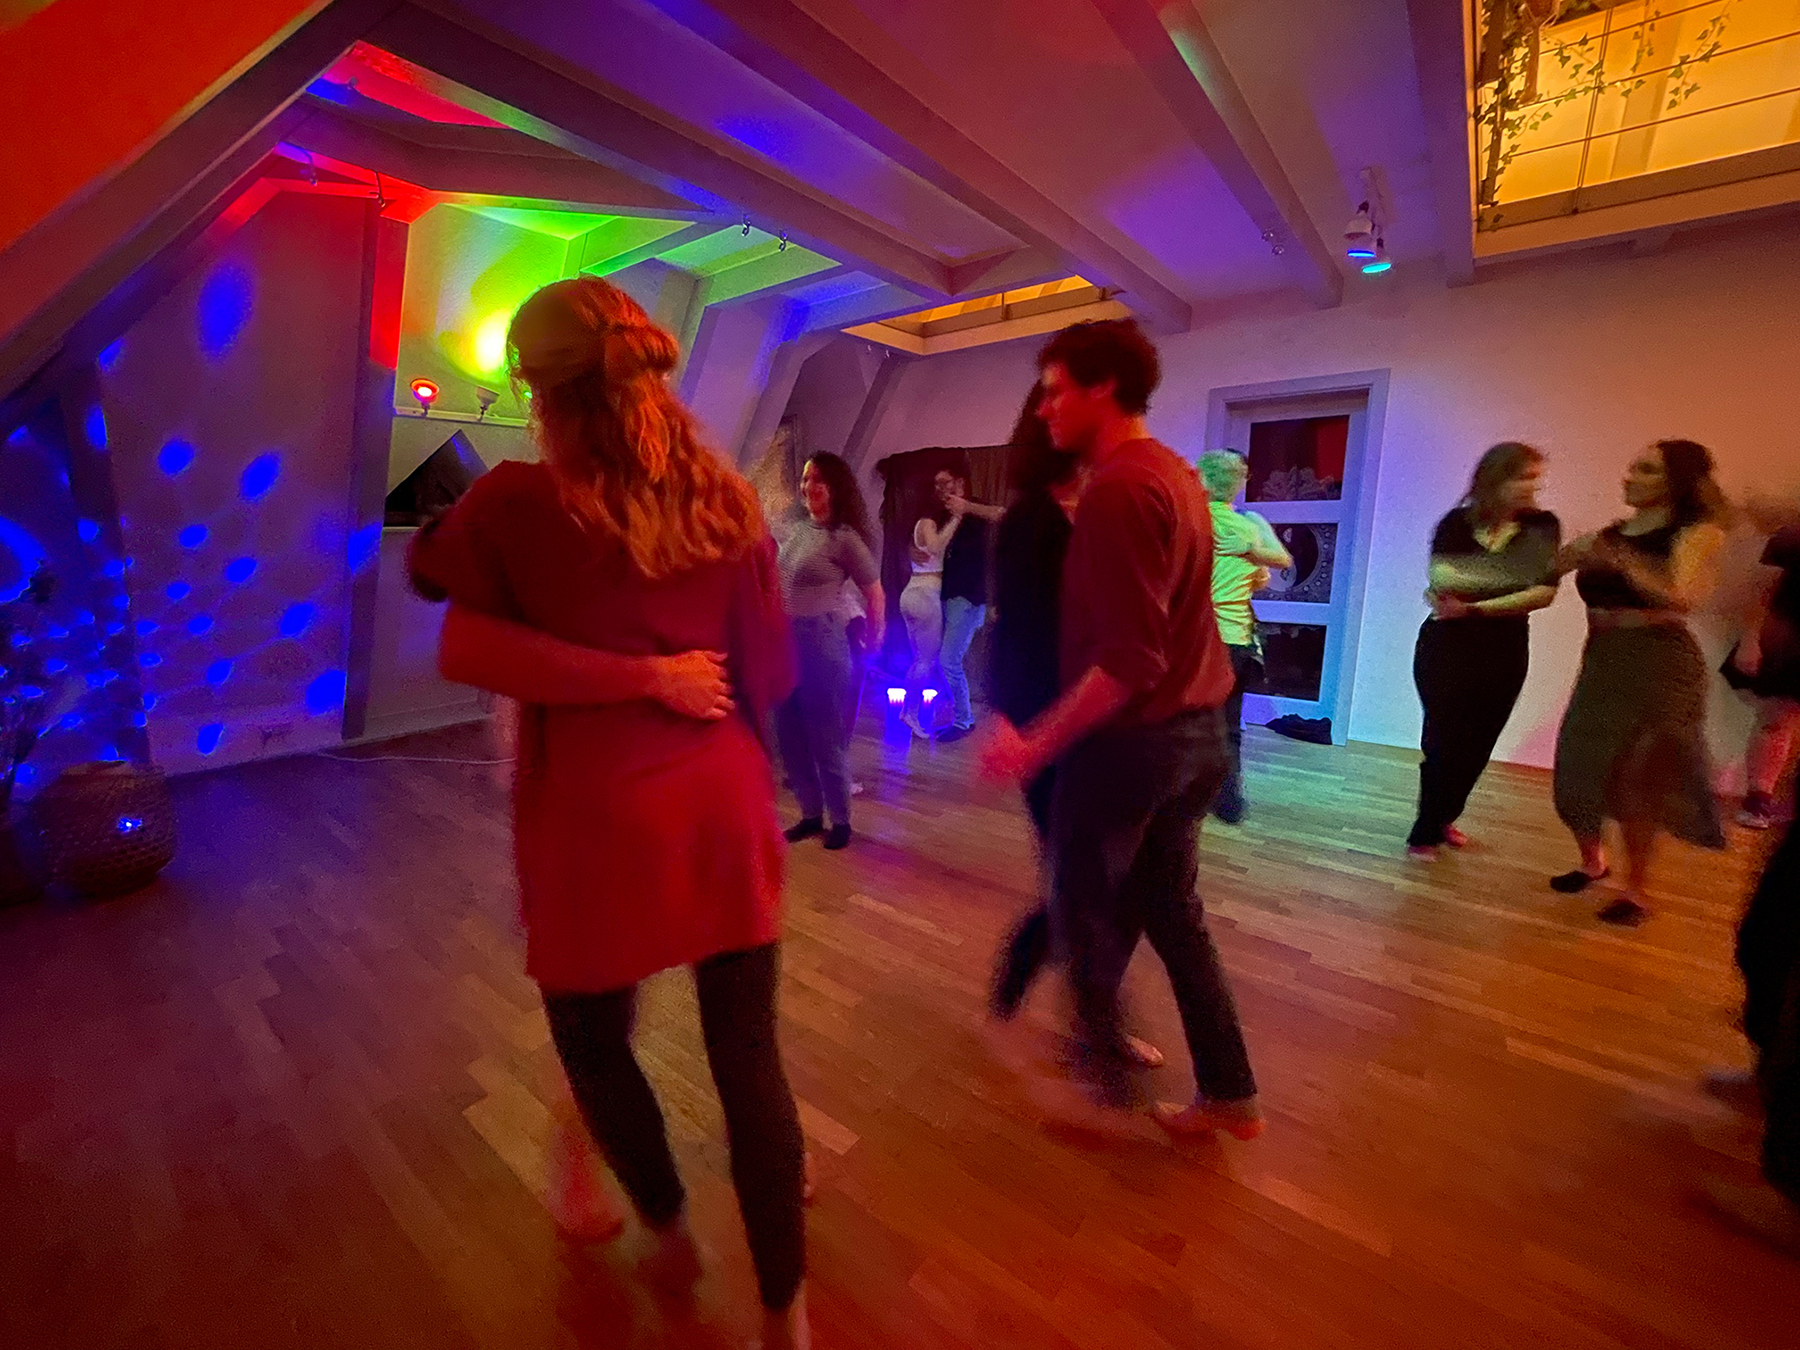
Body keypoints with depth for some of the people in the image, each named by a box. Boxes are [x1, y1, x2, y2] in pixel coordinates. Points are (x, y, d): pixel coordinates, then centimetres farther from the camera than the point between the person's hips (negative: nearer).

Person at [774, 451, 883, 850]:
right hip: (783, 644, 7)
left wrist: (873, 644, 5)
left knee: (826, 738, 2)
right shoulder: (795, 531, 10)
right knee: (791, 738, 12)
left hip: (823, 646, -7)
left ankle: (840, 820, 19)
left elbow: (875, 595, -3)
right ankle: (811, 814, 27)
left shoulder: (845, 538, -9)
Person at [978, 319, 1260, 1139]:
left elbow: (1130, 659, -26)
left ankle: (1104, 1072, 31)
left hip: (1127, 736, -9)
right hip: (1193, 730, 9)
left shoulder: (1118, 487, -20)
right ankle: (1229, 1092, 32)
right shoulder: (1174, 472, 11)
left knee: (1084, 908, 12)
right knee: (1170, 909, 19)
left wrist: (1037, 742, -21)